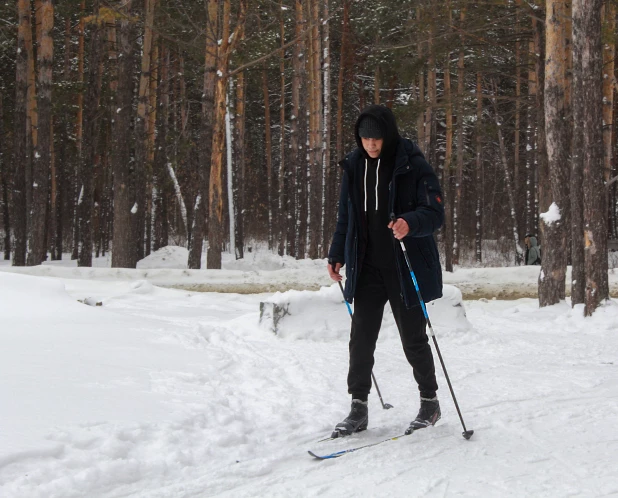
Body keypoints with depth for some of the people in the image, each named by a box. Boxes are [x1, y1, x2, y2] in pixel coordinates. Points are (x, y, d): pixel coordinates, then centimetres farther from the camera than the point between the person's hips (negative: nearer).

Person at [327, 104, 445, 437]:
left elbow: (435, 213, -13)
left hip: (407, 267, -4)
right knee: (361, 338, 0)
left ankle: (429, 401, 23)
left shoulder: (412, 166, -10)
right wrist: (337, 255, 12)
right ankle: (359, 408, 9)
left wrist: (410, 222, -33)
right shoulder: (354, 167, 7)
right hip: (367, 268, 4)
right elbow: (345, 217, 17)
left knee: (413, 339, 5)